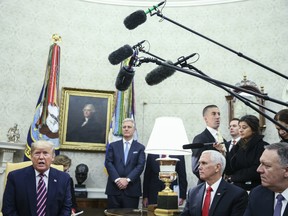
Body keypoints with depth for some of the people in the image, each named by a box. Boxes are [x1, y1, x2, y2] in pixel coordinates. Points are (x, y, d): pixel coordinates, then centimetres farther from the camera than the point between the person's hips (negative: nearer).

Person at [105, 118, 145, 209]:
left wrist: (127, 179, -15)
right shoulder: (113, 146, 10)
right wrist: (117, 179, -13)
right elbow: (108, 163, 0)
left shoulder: (140, 148, 7)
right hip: (114, 187, 1)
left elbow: (140, 165, -3)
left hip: (132, 189, -1)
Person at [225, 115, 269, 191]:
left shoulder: (263, 146, -7)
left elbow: (257, 171, -14)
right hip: (236, 187, 4)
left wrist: (233, 177, -3)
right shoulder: (237, 147, 8)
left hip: (254, 188, -4)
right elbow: (228, 171, 2)